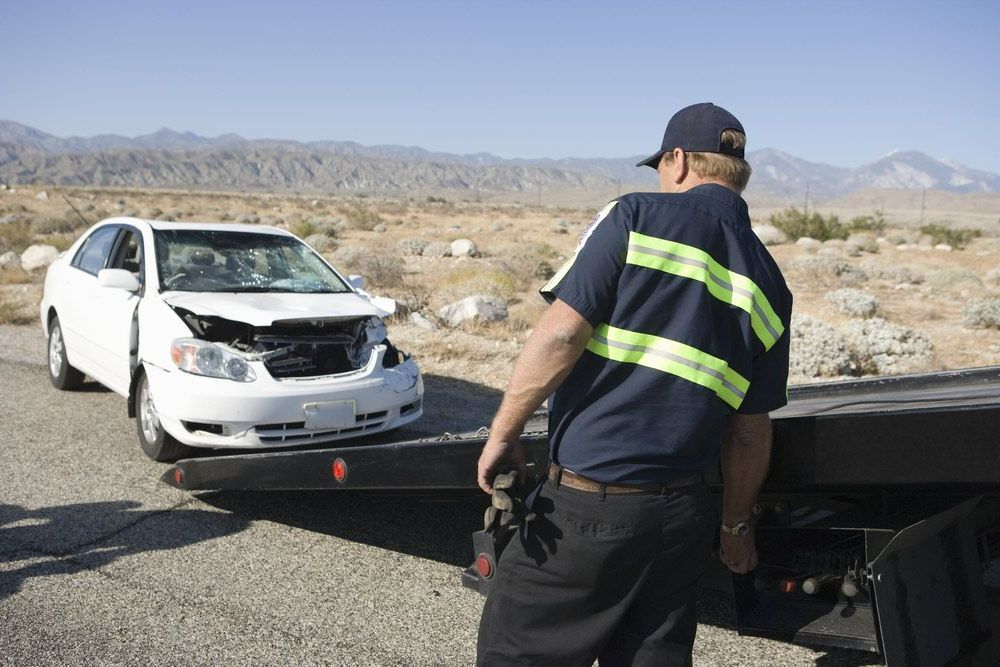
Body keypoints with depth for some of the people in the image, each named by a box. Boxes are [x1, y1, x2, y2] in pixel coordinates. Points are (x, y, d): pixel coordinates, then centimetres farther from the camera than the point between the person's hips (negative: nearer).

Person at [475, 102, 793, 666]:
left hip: (588, 507, -5)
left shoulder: (636, 216, -6)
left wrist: (503, 435, -7)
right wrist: (736, 525, 23)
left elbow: (560, 333, -17)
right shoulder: (768, 283, 8)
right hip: (683, 514, 6)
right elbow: (751, 433, 11)